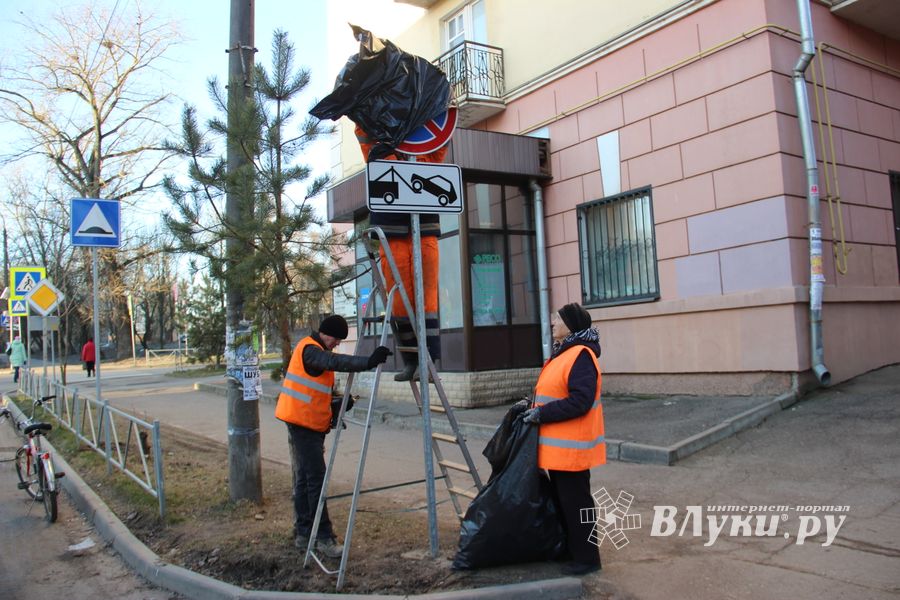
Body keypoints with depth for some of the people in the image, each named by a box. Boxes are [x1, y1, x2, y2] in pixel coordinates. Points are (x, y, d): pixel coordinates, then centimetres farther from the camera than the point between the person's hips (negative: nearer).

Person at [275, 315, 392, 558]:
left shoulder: (318, 351, 18)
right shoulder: (310, 350, -13)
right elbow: (336, 362, -33)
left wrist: (335, 405, 6)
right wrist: (369, 361, -43)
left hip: (310, 425, 10)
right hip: (303, 424, -10)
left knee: (304, 480, 13)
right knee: (316, 480, -9)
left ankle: (303, 534, 19)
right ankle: (324, 537, -5)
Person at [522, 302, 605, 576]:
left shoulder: (580, 356, -19)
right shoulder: (563, 353, 13)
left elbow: (580, 401, -26)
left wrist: (542, 413, -22)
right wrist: (535, 408, 8)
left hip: (571, 446, -10)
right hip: (557, 445, 10)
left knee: (575, 501, 1)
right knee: (562, 499, 20)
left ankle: (586, 558, 15)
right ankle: (569, 548, 35)